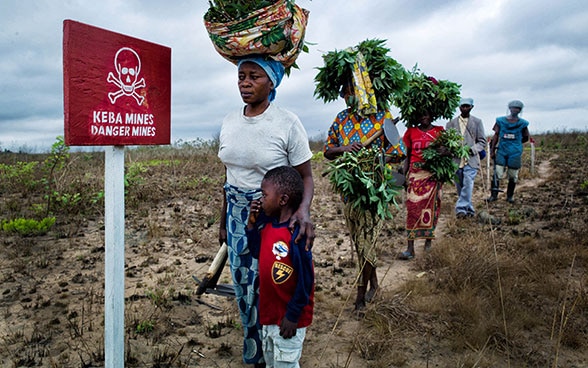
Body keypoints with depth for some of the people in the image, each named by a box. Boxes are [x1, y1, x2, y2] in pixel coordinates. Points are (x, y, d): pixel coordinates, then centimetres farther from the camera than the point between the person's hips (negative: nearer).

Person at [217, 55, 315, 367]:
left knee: (266, 288, 2)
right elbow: (228, 176, 11)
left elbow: (305, 177, -11)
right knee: (243, 285, 12)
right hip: (238, 215, 5)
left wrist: (304, 211, -30)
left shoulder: (288, 123, -13)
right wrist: (223, 220, 15)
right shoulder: (229, 122, 3)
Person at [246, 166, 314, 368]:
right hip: (269, 310, 8)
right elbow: (257, 252, 12)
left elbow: (305, 280, -23)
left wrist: (292, 316, -18)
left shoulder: (295, 235, -27)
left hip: (287, 316, -8)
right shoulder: (269, 224, -2)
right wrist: (252, 223, -1)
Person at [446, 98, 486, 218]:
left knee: (468, 185, -17)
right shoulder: (451, 123, 10)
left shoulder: (477, 122, 7)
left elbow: (482, 141, 6)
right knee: (460, 188, 7)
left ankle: (461, 208, -15)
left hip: (471, 160, -2)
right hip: (456, 160, 2)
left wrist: (472, 149, -12)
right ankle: (469, 209, 21)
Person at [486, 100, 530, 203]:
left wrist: (516, 143, 13)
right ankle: (494, 195, -2)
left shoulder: (522, 123, 1)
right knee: (497, 173, -8)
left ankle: (510, 196, 20)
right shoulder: (501, 121, 2)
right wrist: (492, 150, 3)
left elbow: (526, 138, 14)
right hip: (501, 151, 0)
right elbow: (496, 135, 4)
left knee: (513, 175, 7)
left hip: (515, 152, 0)